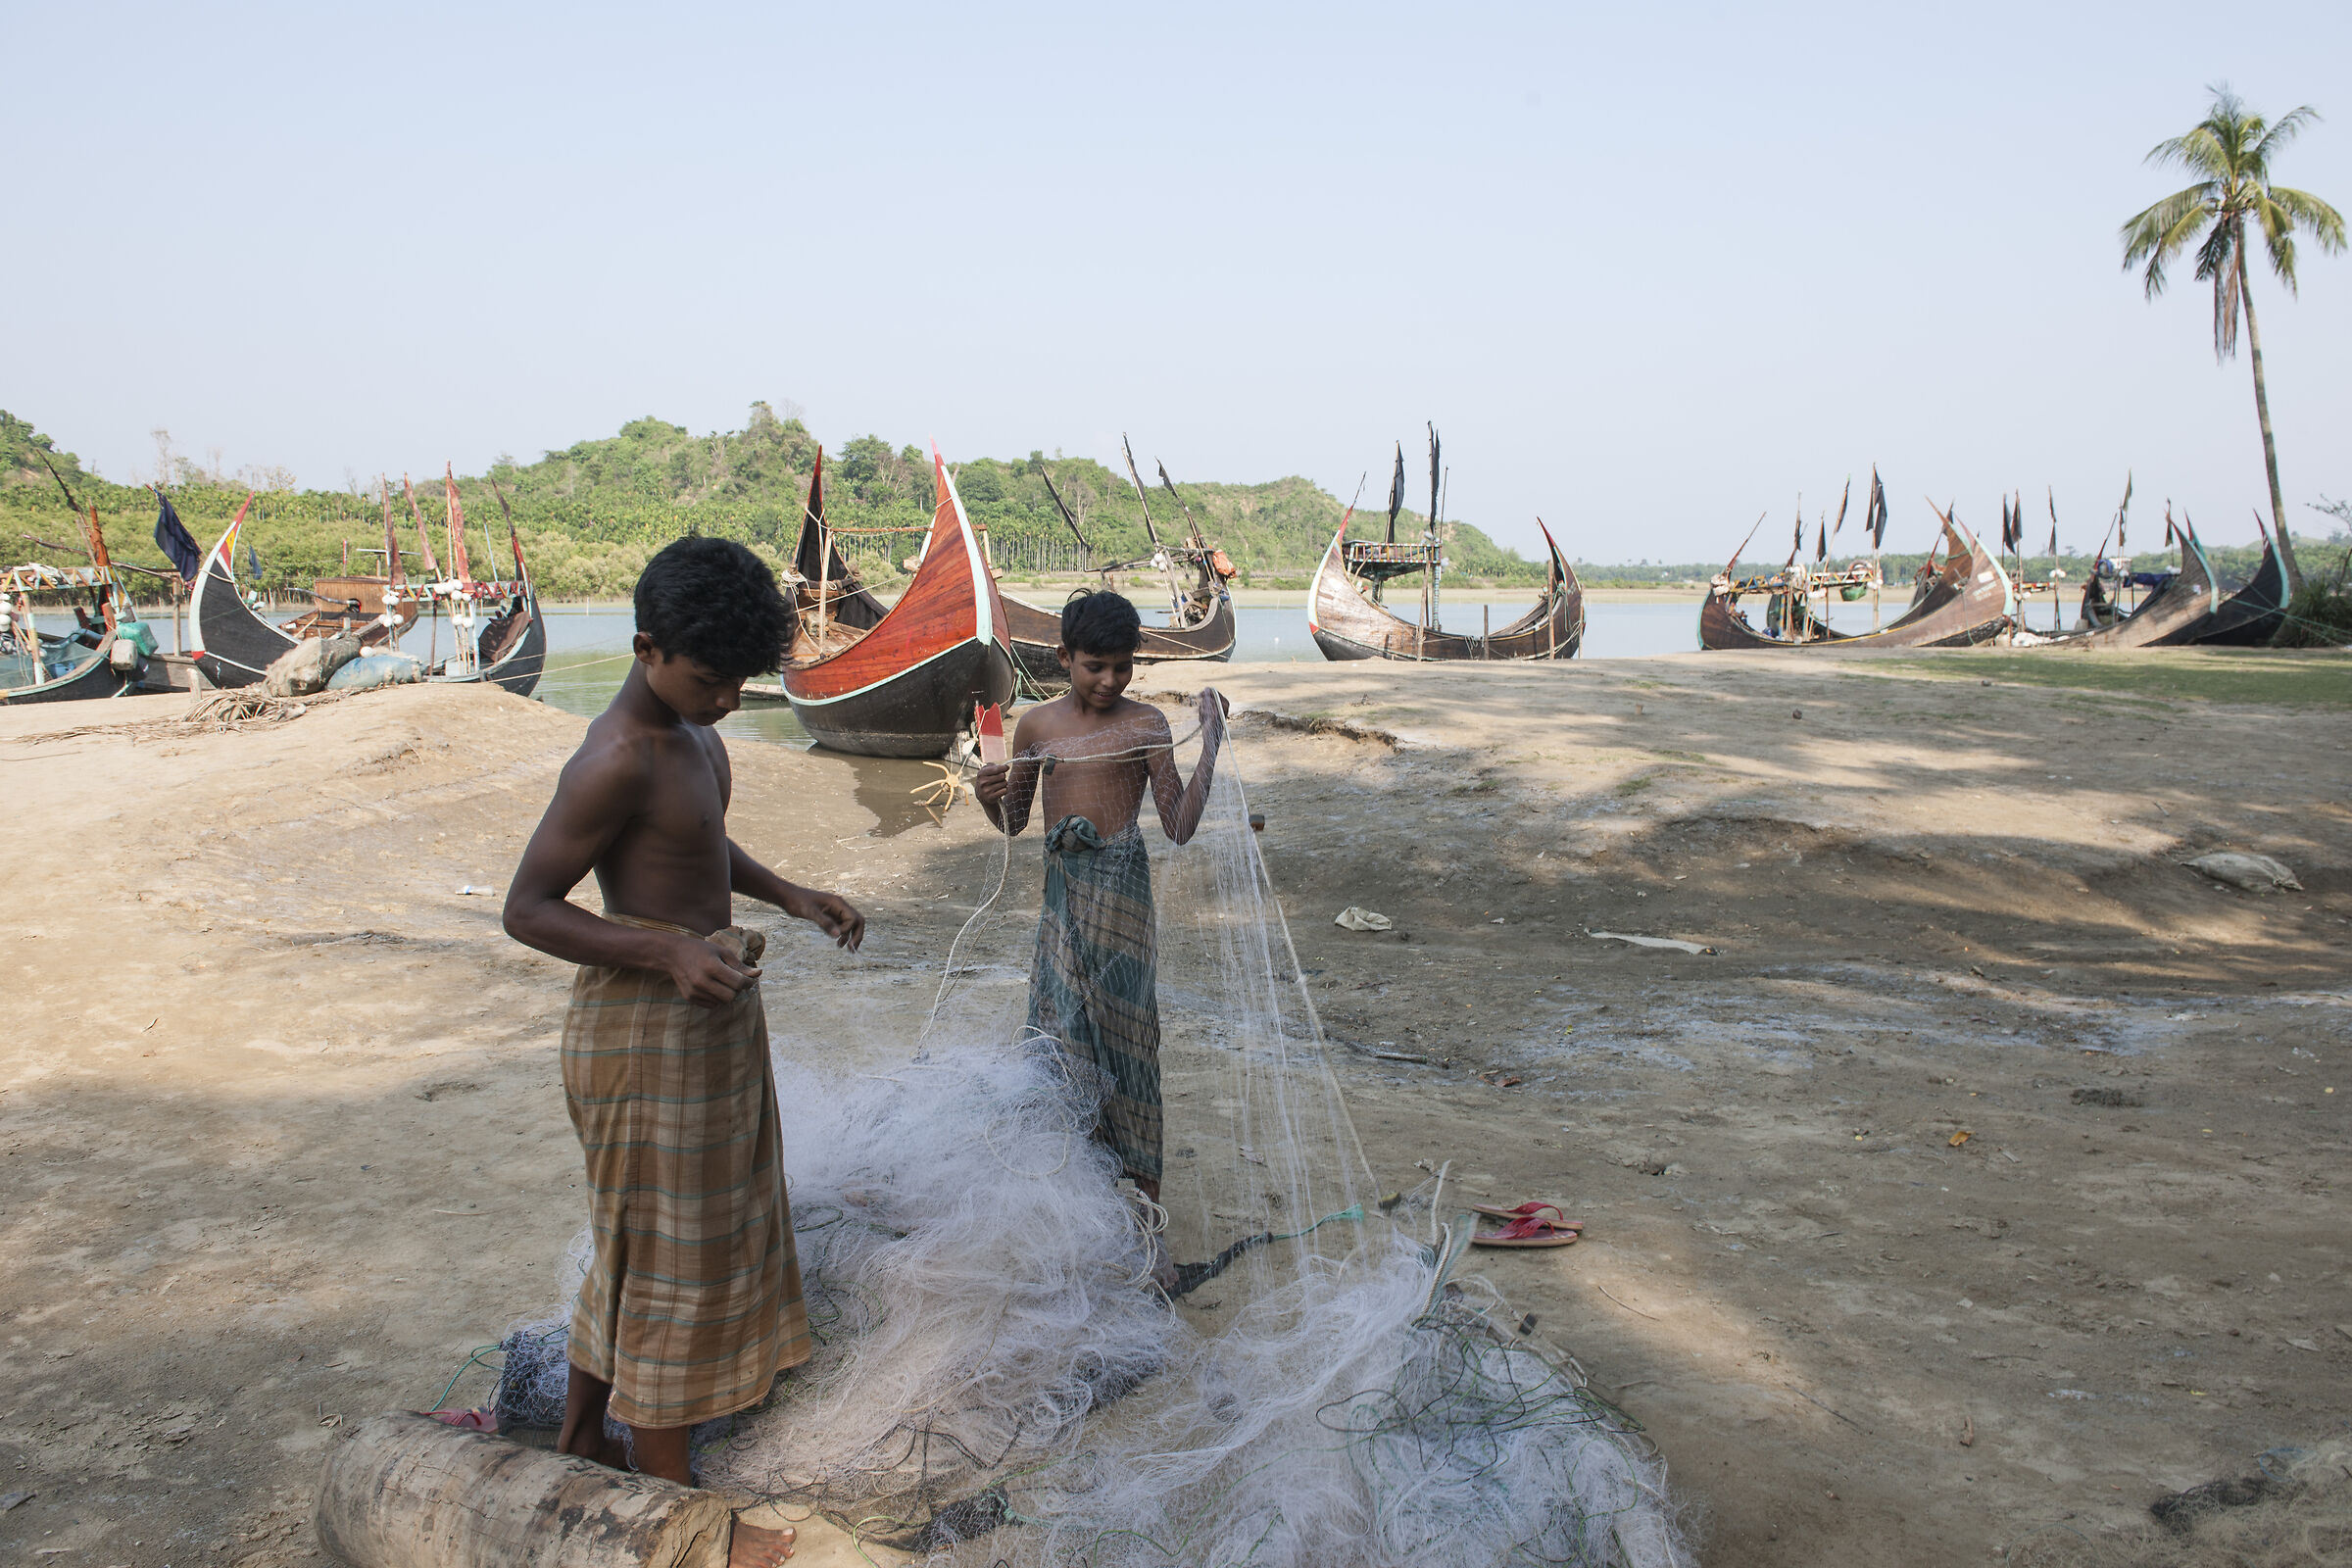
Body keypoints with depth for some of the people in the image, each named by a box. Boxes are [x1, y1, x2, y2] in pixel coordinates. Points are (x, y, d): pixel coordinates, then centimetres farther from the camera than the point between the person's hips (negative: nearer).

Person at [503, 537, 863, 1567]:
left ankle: (580, 1443, 39)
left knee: (639, 1243, 21)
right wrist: (670, 952, -31)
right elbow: (527, 909, -21)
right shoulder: (618, 761, -24)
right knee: (667, 1259, 2)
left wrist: (788, 896, 9)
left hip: (708, 1013, 10)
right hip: (644, 1028, -10)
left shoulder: (688, 729, 5)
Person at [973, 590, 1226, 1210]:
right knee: (1059, 1017, 5)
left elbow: (1178, 827, -5)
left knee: (1120, 1014, 0)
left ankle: (1140, 1169, 13)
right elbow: (1013, 821, 16)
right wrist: (988, 796, -5)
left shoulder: (1146, 725, -2)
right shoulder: (1037, 724, 8)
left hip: (1119, 879, -3)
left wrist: (1210, 754, -14)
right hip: (1061, 881, 4)